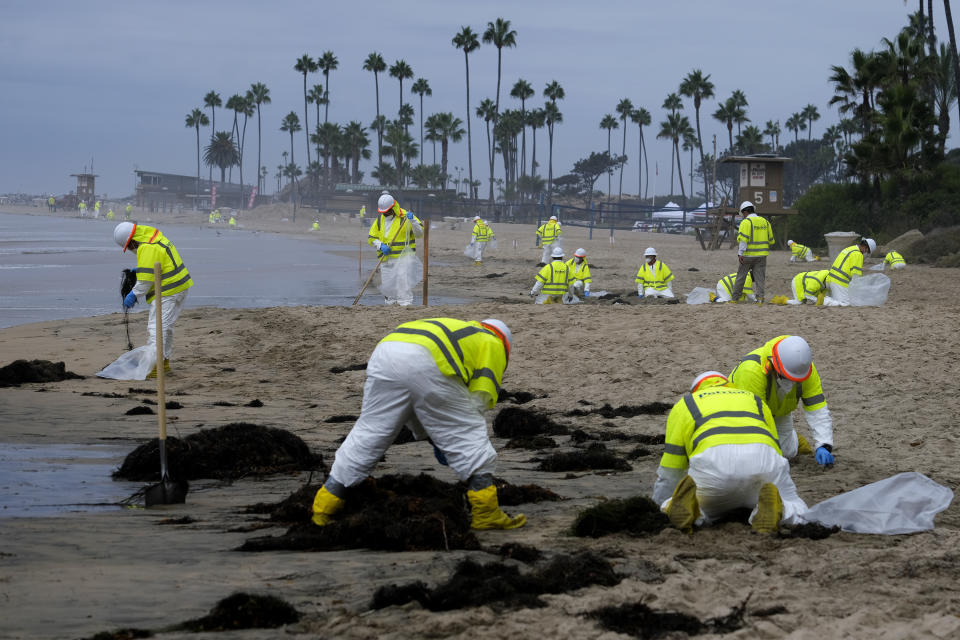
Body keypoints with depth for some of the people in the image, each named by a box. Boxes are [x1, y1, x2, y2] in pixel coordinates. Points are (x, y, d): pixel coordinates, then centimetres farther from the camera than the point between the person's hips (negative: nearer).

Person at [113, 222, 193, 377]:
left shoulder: (147, 248, -19)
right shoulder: (154, 237, 13)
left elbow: (146, 278, -21)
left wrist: (134, 295, -13)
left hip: (167, 292, -11)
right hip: (180, 287, 11)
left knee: (156, 327, -12)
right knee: (166, 326, 20)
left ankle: (154, 365, -18)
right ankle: (164, 361, 30)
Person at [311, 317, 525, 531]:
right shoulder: (492, 345, 27)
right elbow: (480, 397, 11)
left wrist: (432, 436, 37)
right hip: (425, 365, -6)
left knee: (367, 434, 15)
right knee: (470, 440, 8)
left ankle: (323, 507, 18)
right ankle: (486, 512, 8)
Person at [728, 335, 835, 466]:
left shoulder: (806, 369, -30)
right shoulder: (752, 370, -44)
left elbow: (817, 411, -28)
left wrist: (824, 446, -40)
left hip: (778, 411, 3)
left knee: (787, 452, -3)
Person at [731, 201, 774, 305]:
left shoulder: (746, 222, -8)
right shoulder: (764, 221, 11)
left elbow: (743, 239, -18)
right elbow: (771, 240, 17)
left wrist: (740, 254, -20)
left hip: (748, 254, -4)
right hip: (761, 255, 5)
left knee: (741, 277, 6)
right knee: (759, 277, 6)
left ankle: (735, 298, 12)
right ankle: (760, 298, -4)